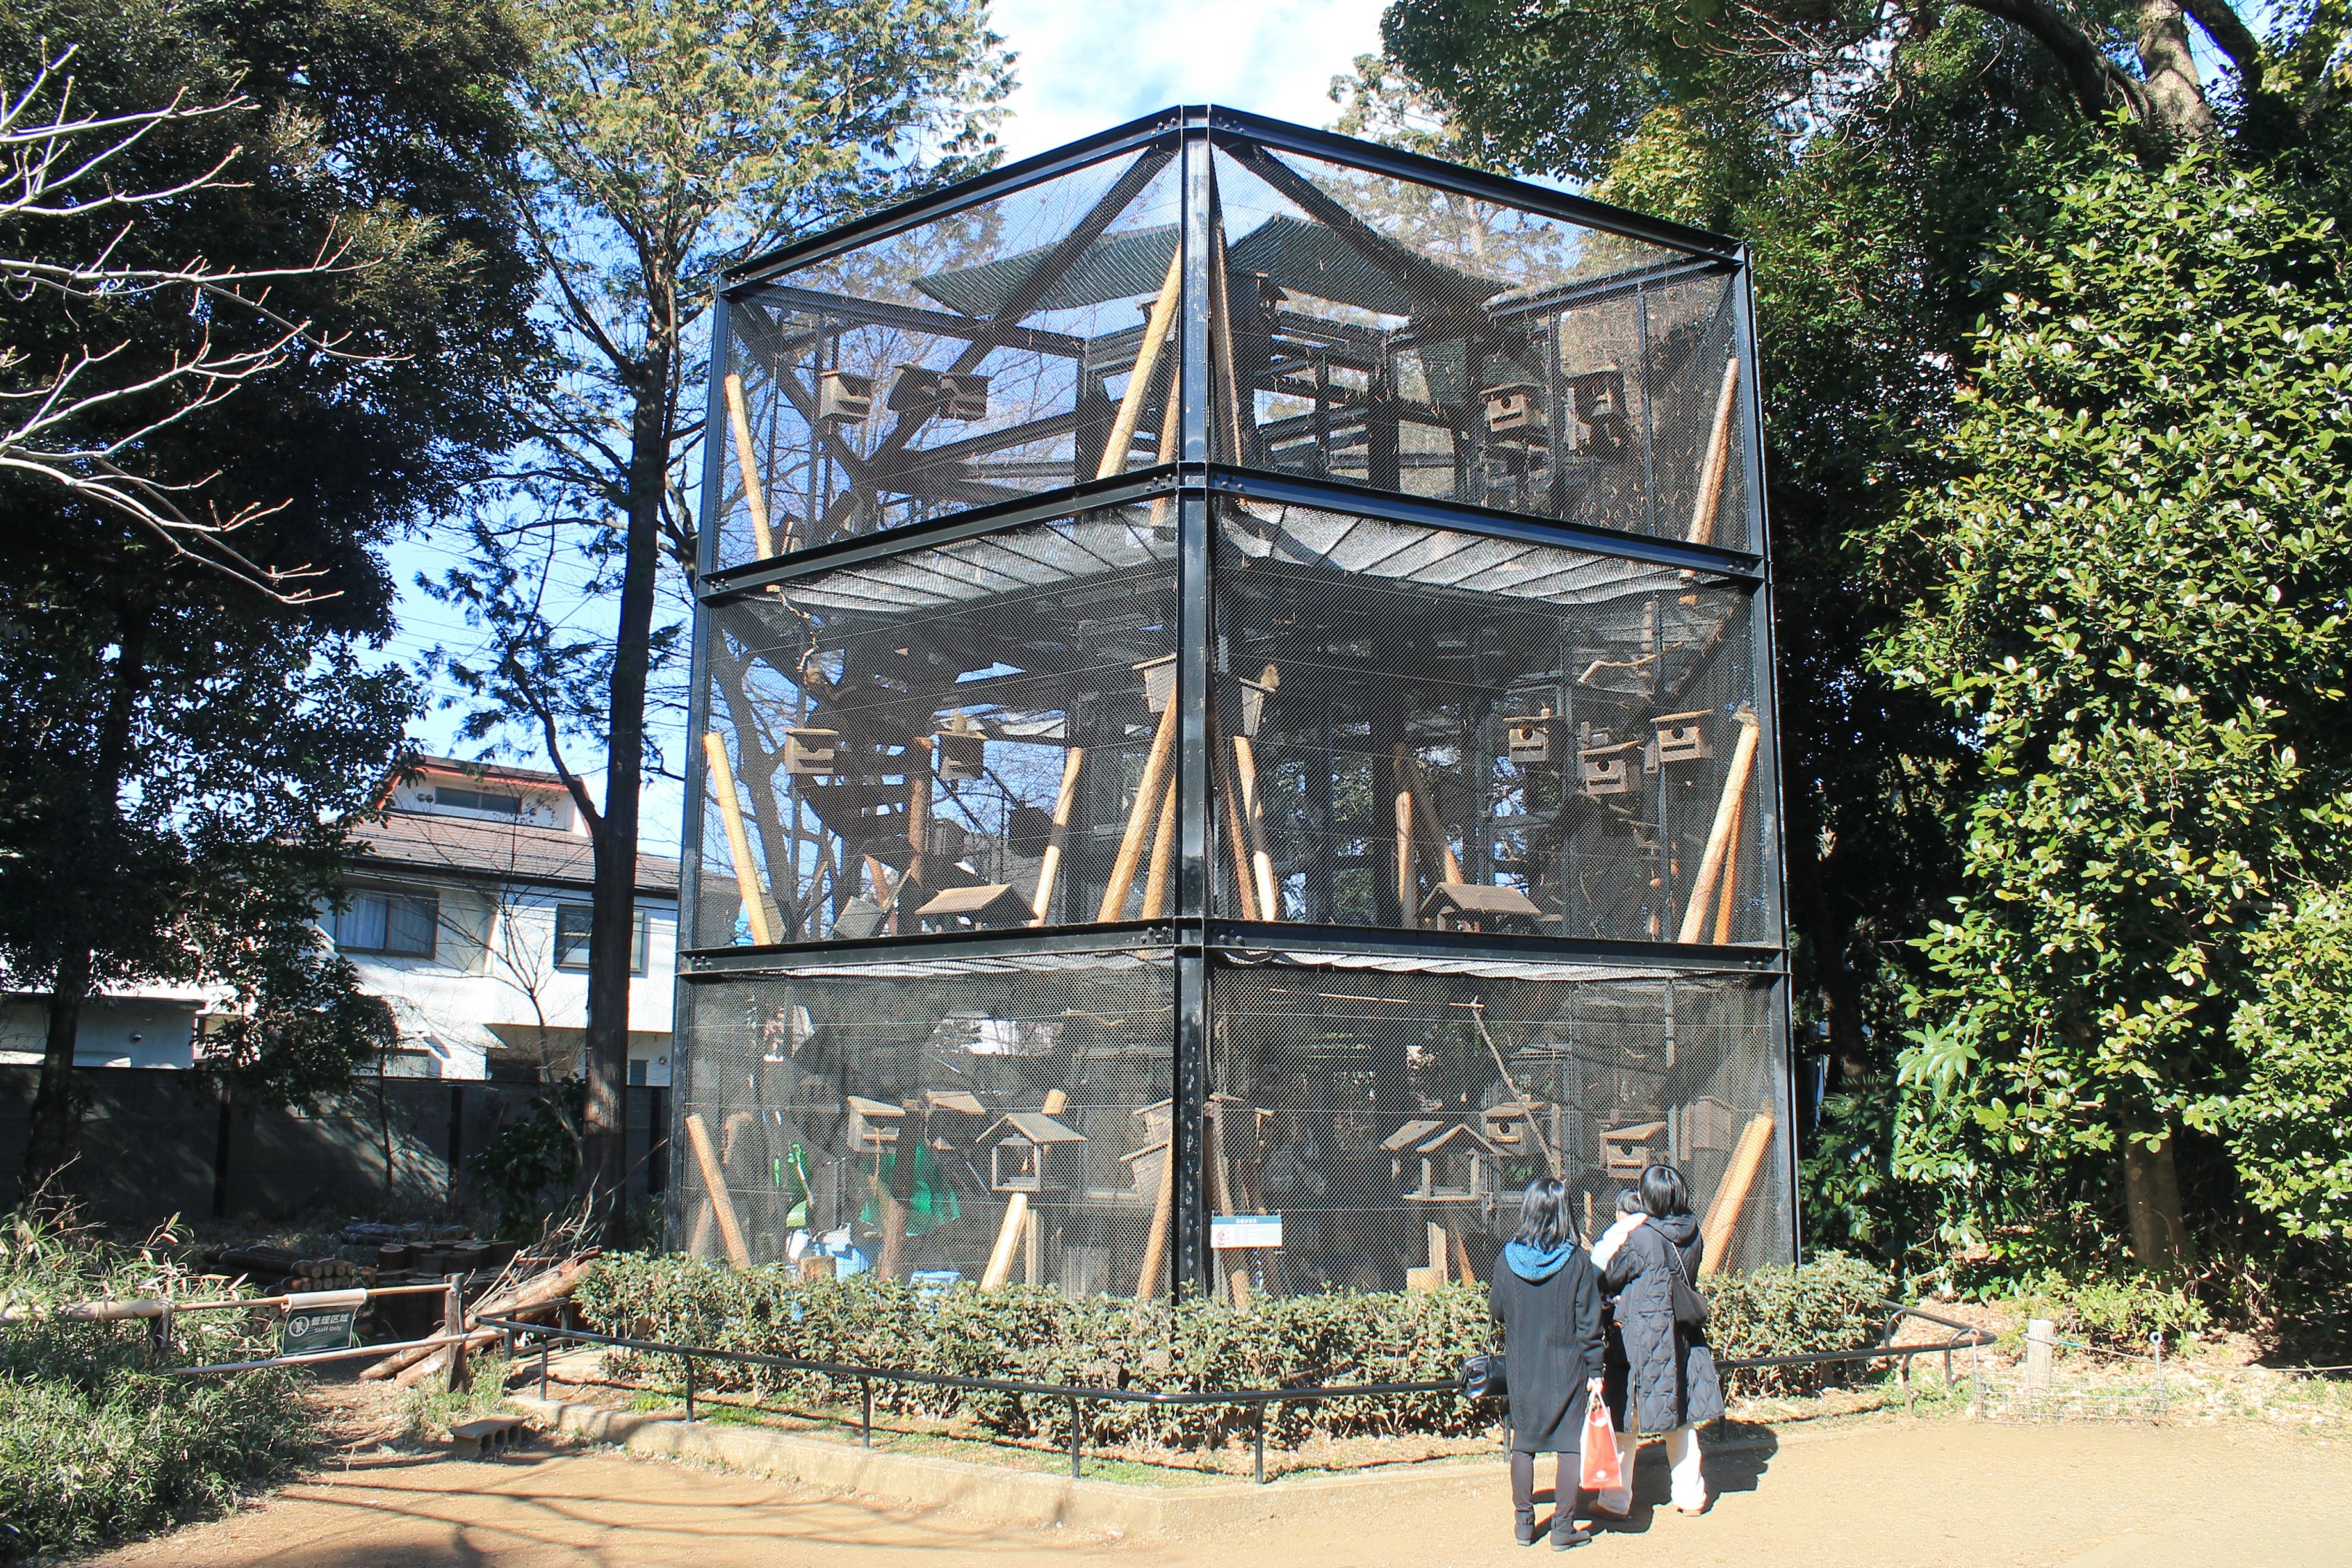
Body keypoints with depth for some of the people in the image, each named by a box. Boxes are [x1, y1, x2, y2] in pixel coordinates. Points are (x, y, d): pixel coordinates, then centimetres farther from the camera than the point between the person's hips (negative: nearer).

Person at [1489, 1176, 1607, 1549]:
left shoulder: (1507, 1259, -7)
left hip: (1521, 1368, 2)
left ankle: (1525, 1522, 20)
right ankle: (1564, 1526, 9)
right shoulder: (1577, 1261, -12)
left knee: (1523, 1442, 14)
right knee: (1569, 1443, 7)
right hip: (1567, 1366, -2)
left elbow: (1496, 1309, 5)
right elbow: (1589, 1322, -9)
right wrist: (1595, 1371, -2)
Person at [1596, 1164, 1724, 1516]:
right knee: (1682, 1420, 16)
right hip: (1682, 1339, 6)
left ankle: (1616, 1500, 11)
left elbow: (1609, 1279, -9)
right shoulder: (1692, 1235, -2)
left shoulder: (1641, 1238, -19)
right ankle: (1691, 1496, 21)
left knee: (1627, 1421, 5)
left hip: (1641, 1337, -5)